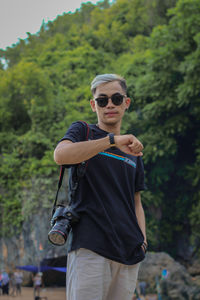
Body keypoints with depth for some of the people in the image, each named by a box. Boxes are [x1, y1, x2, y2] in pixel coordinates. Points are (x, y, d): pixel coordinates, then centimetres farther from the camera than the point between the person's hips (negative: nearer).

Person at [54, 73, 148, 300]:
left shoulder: (133, 151, 23)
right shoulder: (82, 132, 9)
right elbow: (60, 155, -15)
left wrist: (142, 239, 9)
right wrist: (113, 140, -22)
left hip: (129, 252, 5)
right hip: (91, 247, -5)